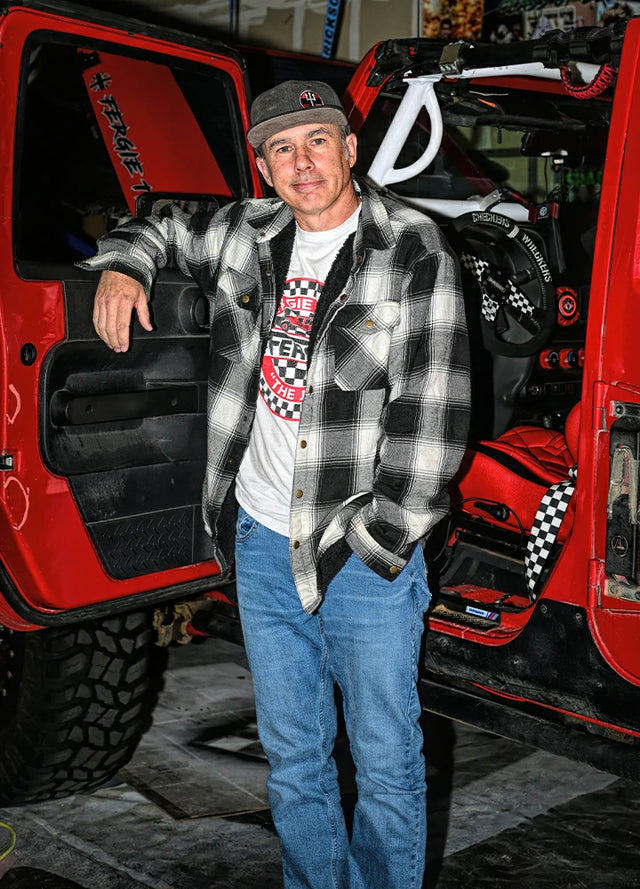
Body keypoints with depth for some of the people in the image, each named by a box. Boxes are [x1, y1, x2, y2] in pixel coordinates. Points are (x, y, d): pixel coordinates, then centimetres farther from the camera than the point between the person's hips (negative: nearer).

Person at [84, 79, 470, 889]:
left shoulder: (413, 251, -10)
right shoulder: (248, 234, 5)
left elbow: (434, 412, -13)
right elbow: (161, 231, 26)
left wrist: (381, 542, -14)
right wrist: (123, 268, 3)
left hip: (366, 550, -4)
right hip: (262, 544, 5)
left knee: (386, 763, 8)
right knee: (292, 757, 18)